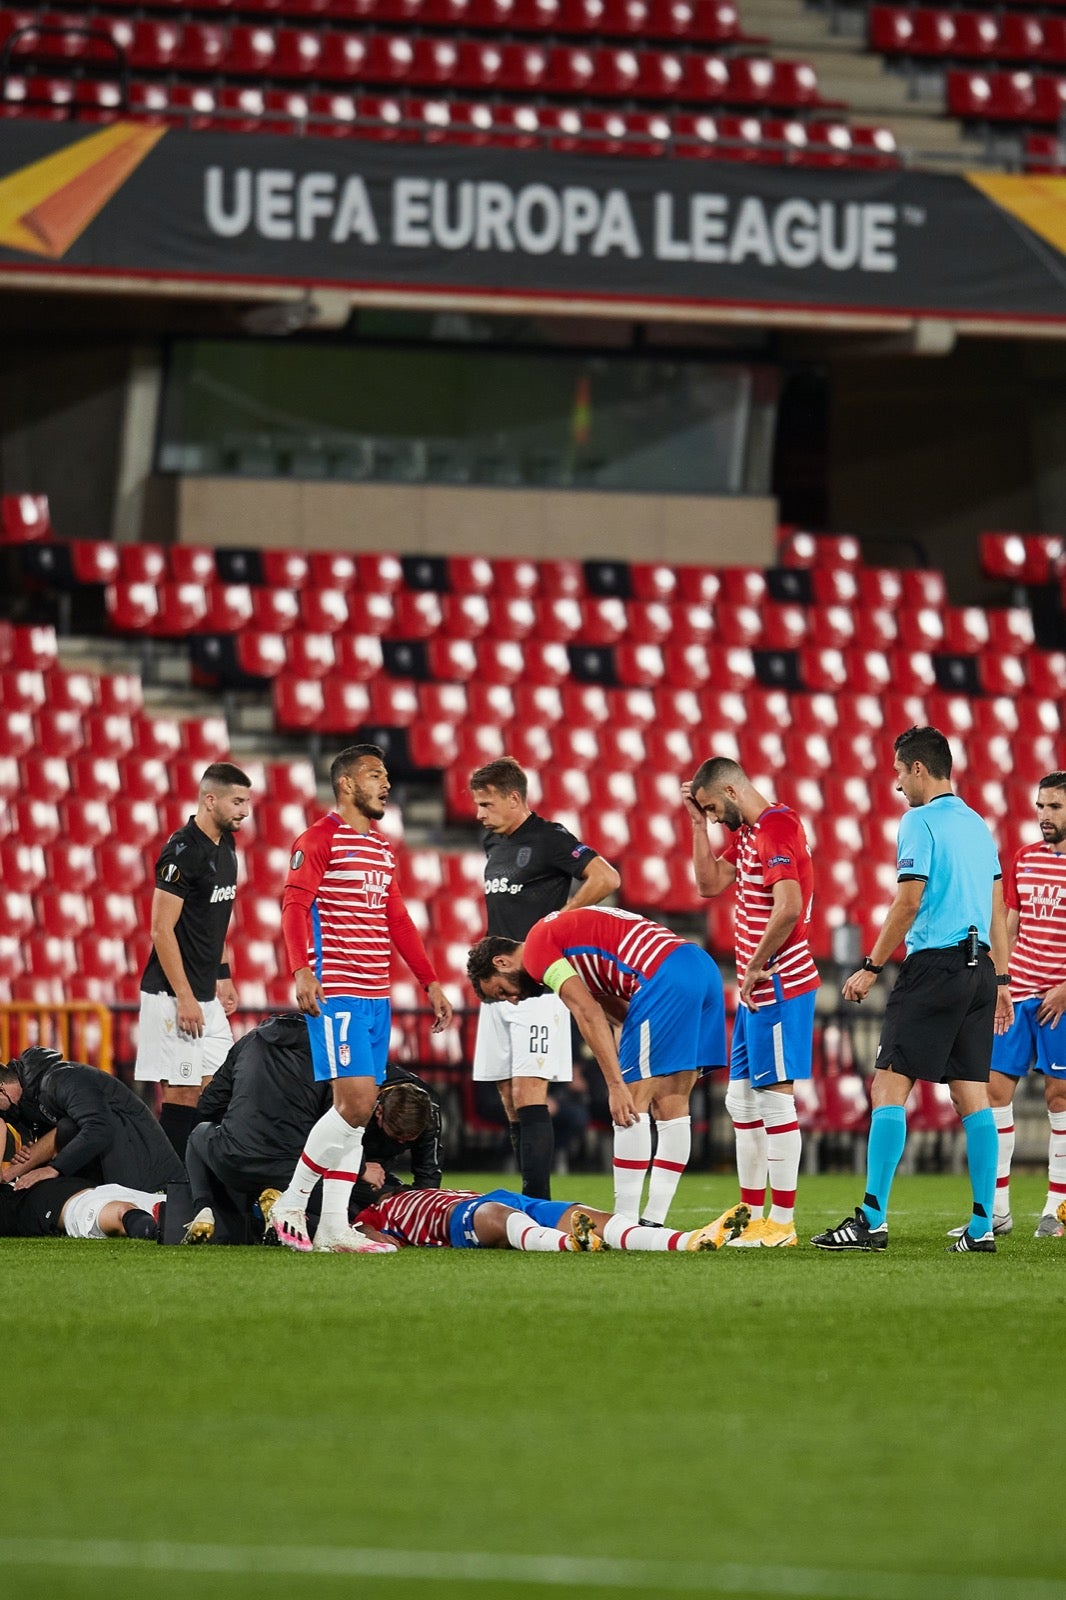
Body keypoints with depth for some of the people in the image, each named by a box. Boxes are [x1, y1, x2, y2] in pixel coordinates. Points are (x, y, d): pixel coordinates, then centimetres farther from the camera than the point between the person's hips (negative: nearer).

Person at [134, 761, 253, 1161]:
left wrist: (223, 976, 18)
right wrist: (184, 999, -20)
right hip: (175, 994, -9)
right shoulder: (183, 851, -17)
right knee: (182, 1092, -6)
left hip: (206, 994, 9)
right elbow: (161, 930, -19)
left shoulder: (224, 846, 11)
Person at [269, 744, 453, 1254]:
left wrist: (430, 982, 20)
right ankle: (291, 1206, -4)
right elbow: (295, 906, -15)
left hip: (376, 996, 8)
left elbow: (397, 921, 24)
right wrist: (302, 970, -29)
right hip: (335, 994, -8)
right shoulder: (318, 841, -6)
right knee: (356, 1101, -16)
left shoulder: (383, 848, 19)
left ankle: (333, 1226, 9)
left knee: (356, 1107, 6)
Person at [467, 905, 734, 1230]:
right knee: (670, 1106, 11)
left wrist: (616, 1085, -11)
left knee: (633, 1104, -3)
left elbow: (589, 1015, -9)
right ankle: (653, 1222, 13)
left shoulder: (537, 947, 2)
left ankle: (626, 1225, -3)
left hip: (665, 977, -9)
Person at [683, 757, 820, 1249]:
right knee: (741, 1101, 14)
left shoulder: (776, 829, -17)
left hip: (779, 986, -11)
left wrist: (757, 967, -16)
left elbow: (789, 908, -26)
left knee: (775, 1099, -7)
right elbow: (709, 883, 20)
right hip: (755, 989, 11)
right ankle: (751, 1213, 20)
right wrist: (697, 822, 11)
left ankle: (782, 1223, -5)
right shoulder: (746, 832, 14)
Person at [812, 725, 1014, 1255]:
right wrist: (1000, 981, 22)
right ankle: (982, 1226, 2)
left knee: (889, 1087, -6)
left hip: (933, 966, -8)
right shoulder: (977, 824, 16)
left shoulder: (920, 822, -7)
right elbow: (997, 909, 18)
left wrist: (871, 968, -8)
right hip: (979, 967, 8)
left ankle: (872, 1219, -11)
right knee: (972, 1095, 6)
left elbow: (909, 901, -14)